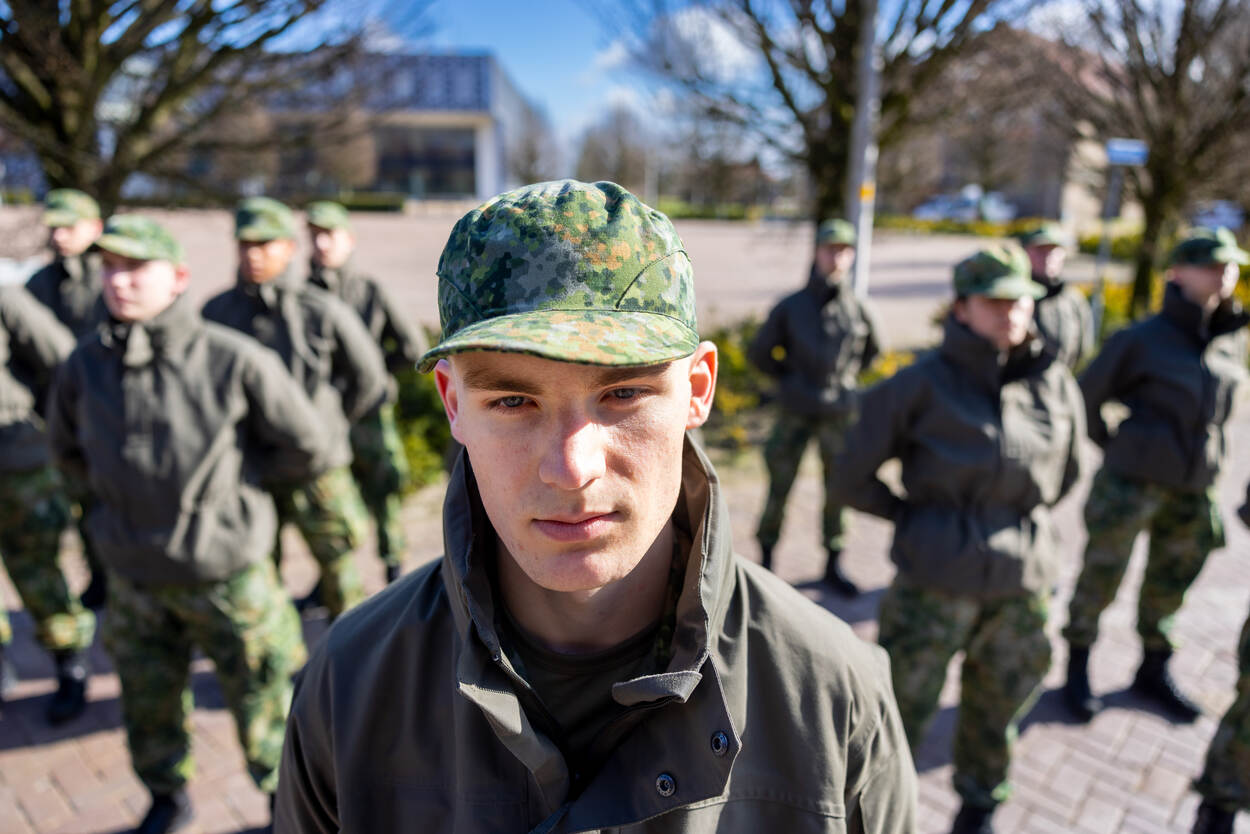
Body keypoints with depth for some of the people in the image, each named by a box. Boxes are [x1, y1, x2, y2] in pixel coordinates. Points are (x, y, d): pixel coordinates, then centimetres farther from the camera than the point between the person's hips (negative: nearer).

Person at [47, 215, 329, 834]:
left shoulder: (234, 360, -18)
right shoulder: (85, 365, -5)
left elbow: (308, 449, -8)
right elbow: (68, 449, 16)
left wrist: (229, 474, -5)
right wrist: (130, 483, 5)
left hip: (227, 577, -3)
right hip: (133, 580, 4)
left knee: (262, 704, 12)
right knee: (147, 709, 22)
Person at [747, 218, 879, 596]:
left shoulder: (856, 309, 1)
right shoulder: (791, 306, -4)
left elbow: (870, 351, 21)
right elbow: (759, 352, 6)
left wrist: (846, 377, 12)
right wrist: (789, 377, 5)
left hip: (839, 412, 2)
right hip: (795, 412, -2)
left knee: (839, 489, 9)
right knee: (779, 486, 3)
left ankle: (834, 564, 25)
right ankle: (766, 555, 21)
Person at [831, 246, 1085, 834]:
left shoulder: (1055, 384, 1)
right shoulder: (923, 384, -10)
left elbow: (1064, 473, 20)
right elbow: (855, 479, -4)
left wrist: (1020, 520, 14)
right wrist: (920, 518, 2)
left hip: (1023, 583, 4)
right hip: (935, 583, -4)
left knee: (1001, 704, 20)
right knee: (903, 705, 8)